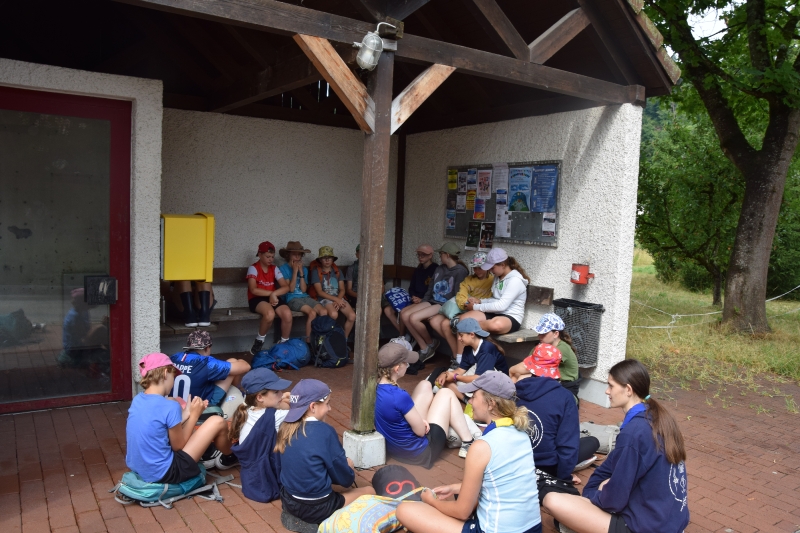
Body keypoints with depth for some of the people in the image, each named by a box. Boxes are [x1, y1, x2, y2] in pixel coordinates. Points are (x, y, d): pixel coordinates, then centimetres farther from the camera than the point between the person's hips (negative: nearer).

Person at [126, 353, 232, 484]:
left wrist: (186, 413, 10)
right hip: (162, 474, -8)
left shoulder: (137, 400, 0)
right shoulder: (170, 406, -23)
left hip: (136, 467, 9)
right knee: (218, 422, -6)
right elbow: (178, 446, -9)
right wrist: (194, 415, -1)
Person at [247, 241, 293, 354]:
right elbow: (253, 290, -16)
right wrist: (271, 293, -15)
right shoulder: (253, 268, -4)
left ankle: (284, 343, -3)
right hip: (256, 300, -4)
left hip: (272, 299, 4)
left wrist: (274, 294, -18)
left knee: (287, 314, -26)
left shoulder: (274, 269, 10)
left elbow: (286, 287, -1)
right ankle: (259, 340, -8)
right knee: (270, 313, -37)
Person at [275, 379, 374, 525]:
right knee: (369, 491, 13)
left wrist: (344, 463, 15)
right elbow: (345, 479, -11)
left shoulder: (287, 428, -1)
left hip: (289, 501, 7)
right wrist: (351, 474, 11)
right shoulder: (324, 432, -21)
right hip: (316, 508, -7)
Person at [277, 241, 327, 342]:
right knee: (312, 313, -30)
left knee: (324, 312, -22)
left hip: (305, 297, 5)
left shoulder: (304, 269, 13)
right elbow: (291, 289, -9)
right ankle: (308, 340, -16)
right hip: (292, 299, -5)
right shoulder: (283, 268, -2)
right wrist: (295, 271, -10)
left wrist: (301, 272, -5)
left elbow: (304, 289, 1)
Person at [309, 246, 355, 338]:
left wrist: (338, 300, -13)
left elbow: (342, 290, 8)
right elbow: (320, 292, -7)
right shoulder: (316, 271, -1)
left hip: (339, 298, 4)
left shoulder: (337, 271, 13)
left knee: (352, 316, -22)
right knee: (334, 314, -37)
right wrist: (336, 299, -16)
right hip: (324, 299, -4)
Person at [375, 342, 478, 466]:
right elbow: (421, 431, -19)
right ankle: (468, 444, 17)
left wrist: (419, 420, -3)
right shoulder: (400, 396, -33)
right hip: (419, 452, -7)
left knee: (425, 386, 15)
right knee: (446, 394, 8)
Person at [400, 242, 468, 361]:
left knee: (414, 318, -26)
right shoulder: (439, 268, 15)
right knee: (404, 315, -12)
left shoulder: (461, 271, -9)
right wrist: (422, 302, 10)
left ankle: (431, 344, 1)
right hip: (432, 301, 8)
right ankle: (425, 348, -6)